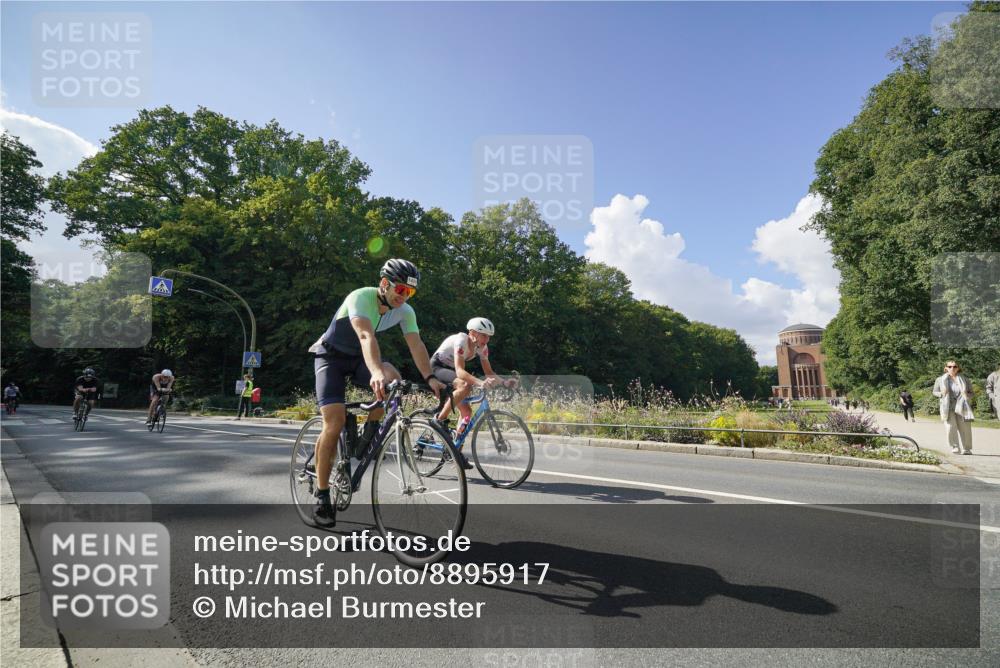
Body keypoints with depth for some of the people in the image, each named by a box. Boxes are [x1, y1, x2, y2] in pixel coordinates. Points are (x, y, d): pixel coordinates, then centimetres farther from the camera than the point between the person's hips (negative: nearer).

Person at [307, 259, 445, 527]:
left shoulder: (405, 311, -12)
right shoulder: (361, 297, -30)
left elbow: (416, 346, -18)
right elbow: (366, 336, -46)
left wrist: (429, 378, -34)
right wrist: (376, 372, -62)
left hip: (359, 358, 4)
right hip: (331, 356, -4)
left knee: (393, 378, -30)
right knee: (335, 422, -19)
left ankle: (370, 430, -3)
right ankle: (322, 497, -4)